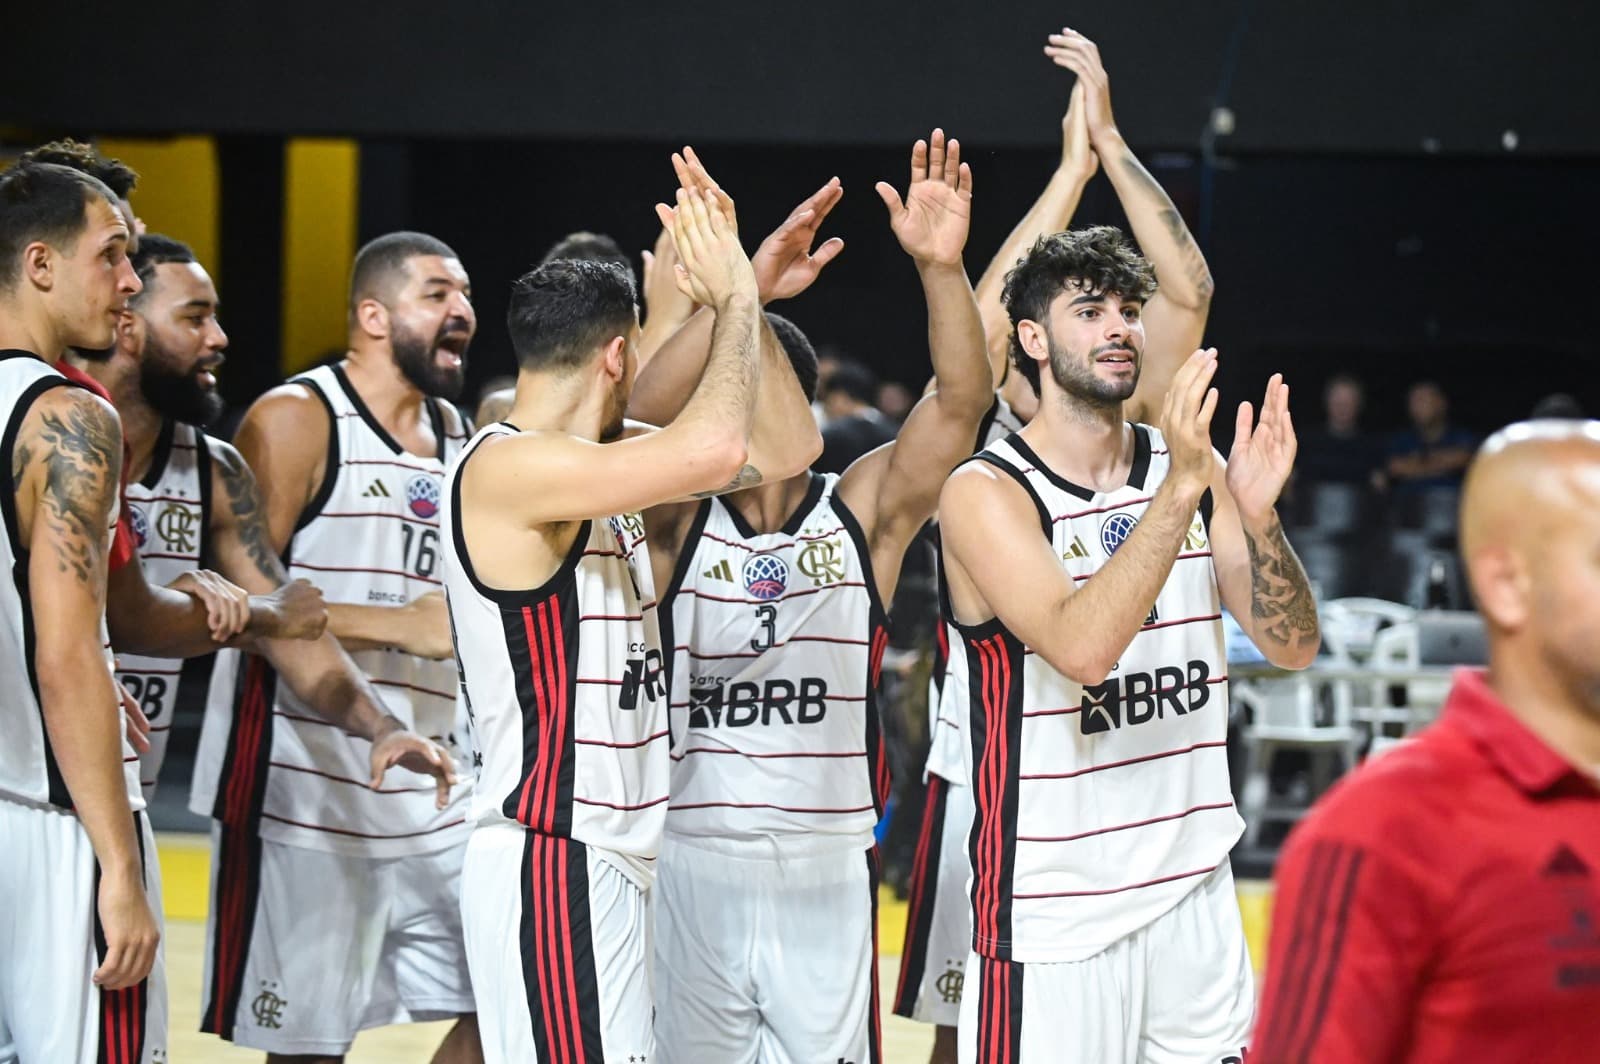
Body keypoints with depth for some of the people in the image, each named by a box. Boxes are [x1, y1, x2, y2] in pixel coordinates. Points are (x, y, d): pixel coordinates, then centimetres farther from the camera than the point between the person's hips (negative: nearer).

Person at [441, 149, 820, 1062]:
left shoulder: (602, 457, 12)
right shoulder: (505, 467, -17)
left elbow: (785, 448, 13)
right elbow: (714, 447, -30)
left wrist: (745, 290, 4)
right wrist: (735, 297, -14)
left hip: (612, 858, 10)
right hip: (549, 868, -10)